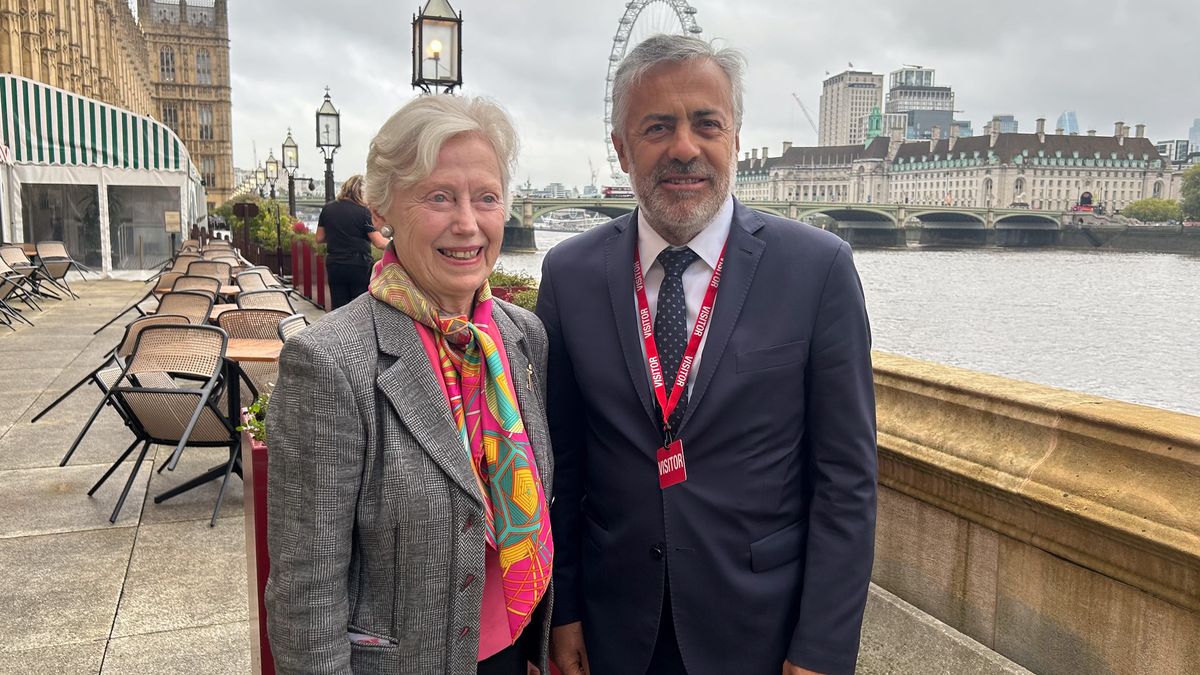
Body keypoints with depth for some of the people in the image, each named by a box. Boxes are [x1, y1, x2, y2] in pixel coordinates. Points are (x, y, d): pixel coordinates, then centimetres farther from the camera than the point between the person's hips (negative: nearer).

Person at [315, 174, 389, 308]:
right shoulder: (363, 212, -10)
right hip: (359, 266, -4)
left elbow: (319, 239, 10)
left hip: (334, 266, 4)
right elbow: (379, 243, -12)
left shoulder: (327, 209, 4)